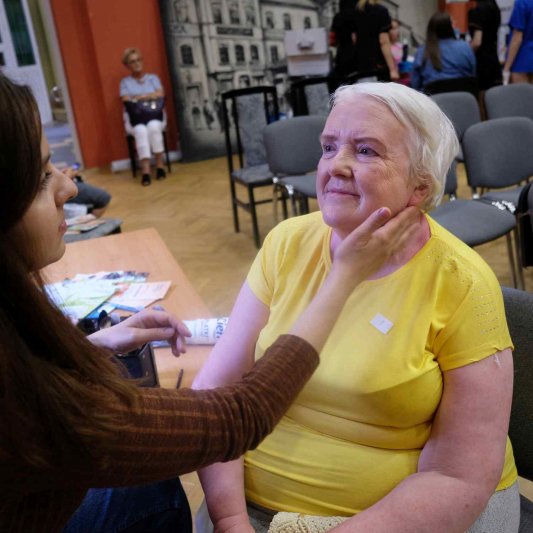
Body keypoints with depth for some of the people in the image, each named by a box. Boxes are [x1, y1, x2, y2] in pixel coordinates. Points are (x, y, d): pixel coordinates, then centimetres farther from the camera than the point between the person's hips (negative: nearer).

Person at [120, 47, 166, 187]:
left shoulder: (153, 77, 16)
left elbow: (160, 94, -2)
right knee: (141, 130, -35)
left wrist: (138, 97, -7)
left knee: (153, 126, -36)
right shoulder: (125, 82, 14)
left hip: (154, 117, 1)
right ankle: (145, 171, -43)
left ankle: (160, 166, -29)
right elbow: (126, 100, -3)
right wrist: (150, 96, -7)